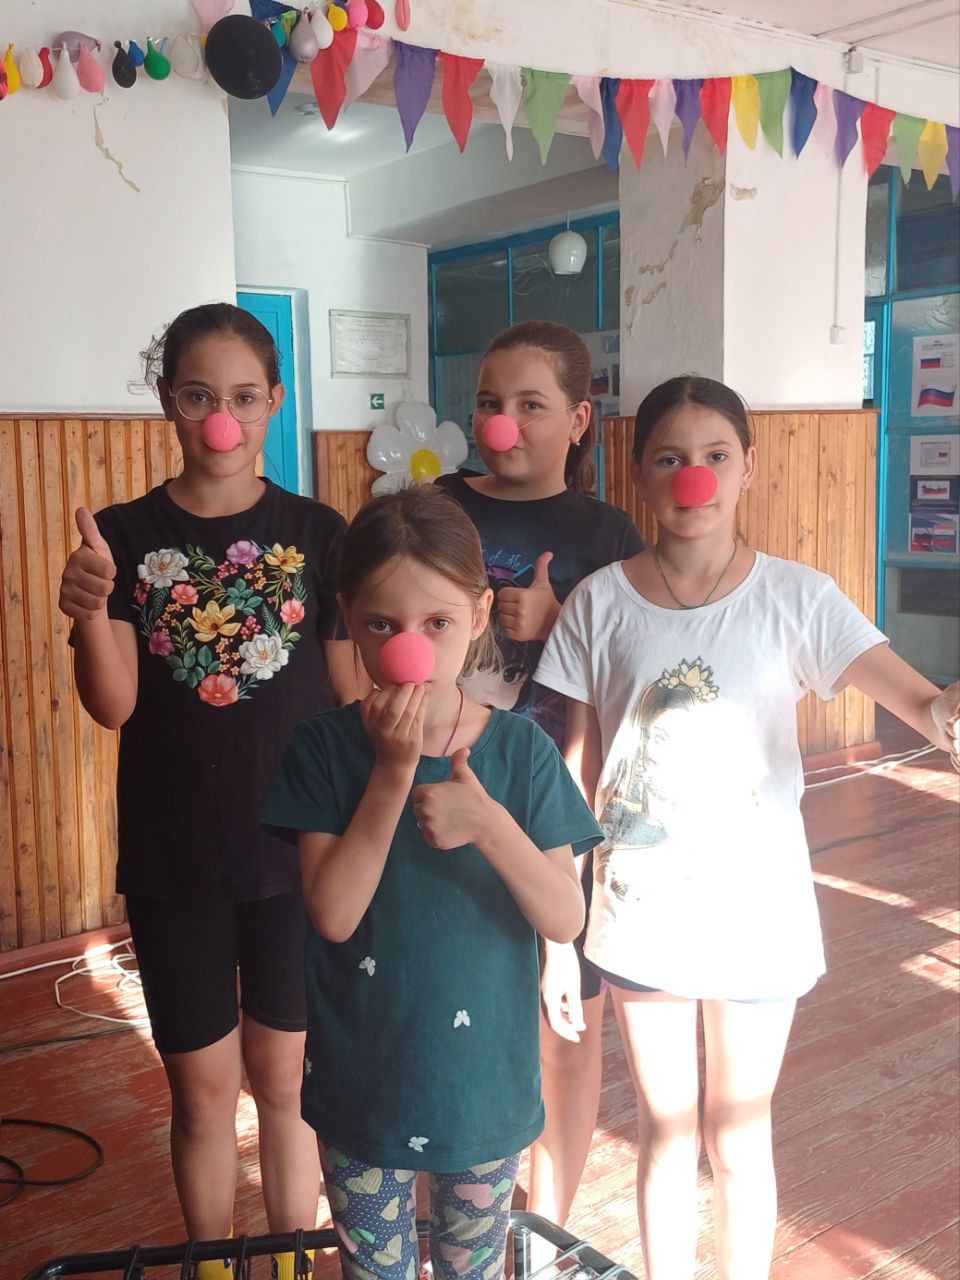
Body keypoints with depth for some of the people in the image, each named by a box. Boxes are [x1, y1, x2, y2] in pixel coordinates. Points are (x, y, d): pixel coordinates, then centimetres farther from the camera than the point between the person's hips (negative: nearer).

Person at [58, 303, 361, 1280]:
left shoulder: (316, 534, -3)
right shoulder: (123, 536, -3)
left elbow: (351, 698, 1)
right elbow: (112, 705, -10)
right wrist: (89, 614, -29)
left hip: (296, 852, 0)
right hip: (172, 860, 0)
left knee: (285, 1080, 13)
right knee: (201, 1087, 13)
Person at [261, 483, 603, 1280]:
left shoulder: (520, 750, -11)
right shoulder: (327, 748, -12)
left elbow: (565, 920, -13)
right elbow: (333, 913, -19)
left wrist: (489, 824, -30)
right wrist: (392, 772, -28)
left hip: (484, 1079, 0)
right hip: (360, 1083, 0)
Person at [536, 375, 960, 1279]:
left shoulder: (795, 597, -9)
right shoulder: (600, 601, -5)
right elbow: (578, 765, -1)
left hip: (754, 912, -1)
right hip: (639, 911, 1)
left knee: (739, 1136, 16)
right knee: (666, 1134, 17)